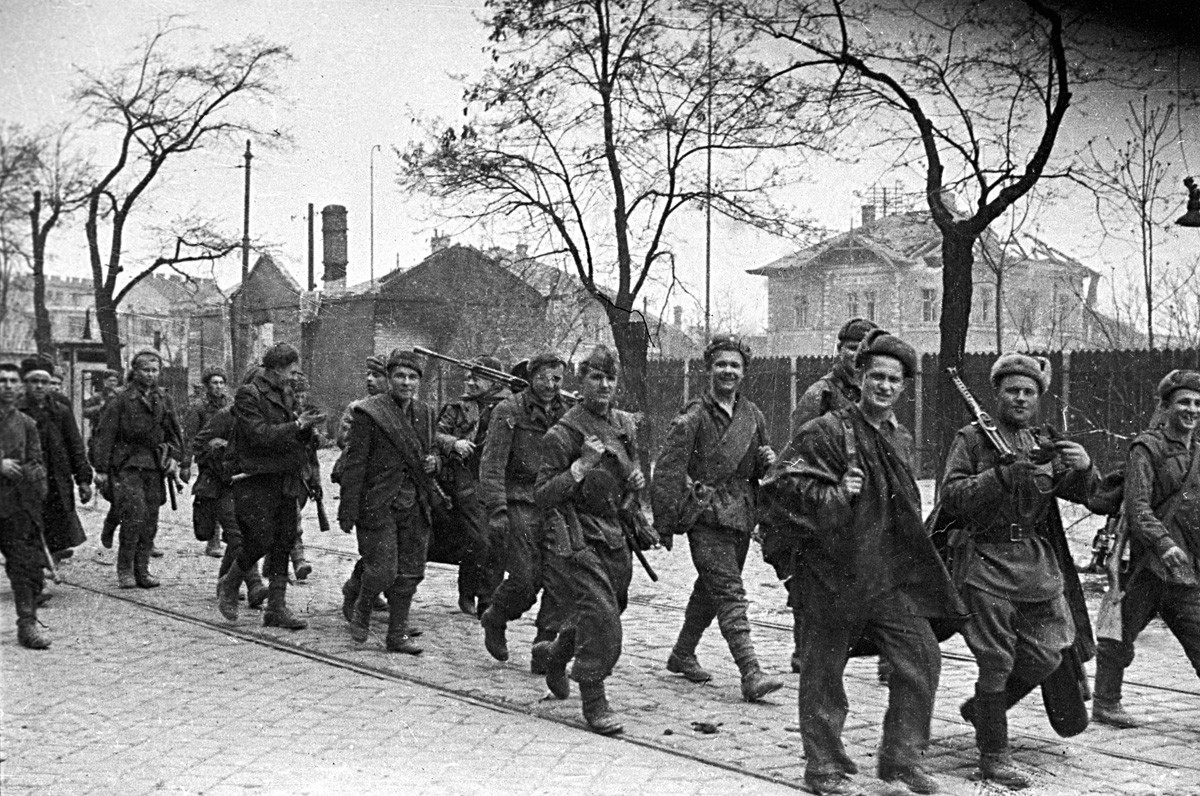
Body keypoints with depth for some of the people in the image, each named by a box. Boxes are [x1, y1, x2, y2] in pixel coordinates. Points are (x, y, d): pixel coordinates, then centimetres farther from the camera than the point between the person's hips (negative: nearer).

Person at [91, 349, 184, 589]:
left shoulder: (163, 400, 11)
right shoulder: (122, 400, -4)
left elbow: (174, 432, 18)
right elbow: (105, 434, -4)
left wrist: (174, 457, 3)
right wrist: (102, 468, -7)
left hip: (154, 465, 5)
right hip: (127, 464, -5)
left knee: (150, 519, 5)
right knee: (134, 513, -15)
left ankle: (142, 569, 13)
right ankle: (125, 569, -5)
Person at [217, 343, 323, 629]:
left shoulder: (286, 393, 15)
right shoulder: (248, 395, -10)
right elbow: (259, 434, -20)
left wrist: (306, 426, -5)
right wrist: (296, 426, -23)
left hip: (285, 478, 8)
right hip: (255, 480, -8)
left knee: (284, 542, 5)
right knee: (260, 540, -8)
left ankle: (277, 607, 10)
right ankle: (228, 585, 18)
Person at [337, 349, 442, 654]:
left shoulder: (426, 414, 11)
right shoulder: (368, 413, -8)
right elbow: (354, 464, -9)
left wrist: (433, 462, -2)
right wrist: (348, 511, -12)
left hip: (415, 506, 6)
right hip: (379, 505, -6)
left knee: (410, 573, 7)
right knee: (383, 570, -10)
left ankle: (397, 634, 18)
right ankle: (361, 609, 20)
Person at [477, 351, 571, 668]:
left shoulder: (564, 413, 12)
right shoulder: (509, 412, -6)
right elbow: (491, 466, -10)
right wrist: (497, 511, -18)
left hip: (553, 506, 5)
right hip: (517, 503, -5)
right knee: (525, 579, -9)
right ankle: (494, 621, 20)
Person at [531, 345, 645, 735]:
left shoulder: (625, 425, 9)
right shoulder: (563, 434, -12)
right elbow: (542, 497, -14)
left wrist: (637, 478, 3)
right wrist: (581, 466, -25)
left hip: (617, 535, 7)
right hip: (581, 538, -7)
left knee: (608, 611, 17)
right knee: (601, 617, -16)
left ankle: (554, 653, 43)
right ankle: (594, 701, -4)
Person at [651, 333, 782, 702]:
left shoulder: (753, 415, 11)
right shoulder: (694, 417, -8)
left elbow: (758, 469, 23)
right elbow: (667, 471, -8)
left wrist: (767, 461, -2)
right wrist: (665, 524, -11)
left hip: (741, 514, 7)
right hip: (707, 515, -7)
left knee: (710, 589, 18)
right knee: (729, 593, -13)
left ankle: (682, 654, 35)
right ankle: (751, 675, -18)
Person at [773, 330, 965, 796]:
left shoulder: (901, 440, 14)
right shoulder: (828, 431, -9)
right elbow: (788, 483, -13)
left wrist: (911, 555, 17)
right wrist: (834, 494, -25)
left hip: (891, 575, 6)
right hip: (831, 570, -6)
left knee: (921, 658, 2)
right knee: (823, 670, 3)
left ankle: (901, 757, 16)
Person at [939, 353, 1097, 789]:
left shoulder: (1046, 444, 14)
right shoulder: (972, 439, -1)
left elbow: (1083, 494, 7)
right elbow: (952, 495, -11)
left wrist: (1084, 468, -15)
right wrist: (1003, 475, -22)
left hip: (1038, 563, 5)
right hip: (985, 561, -5)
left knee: (1045, 657, 7)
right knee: (996, 662, -5)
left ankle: (980, 708, 31)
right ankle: (993, 757, 6)